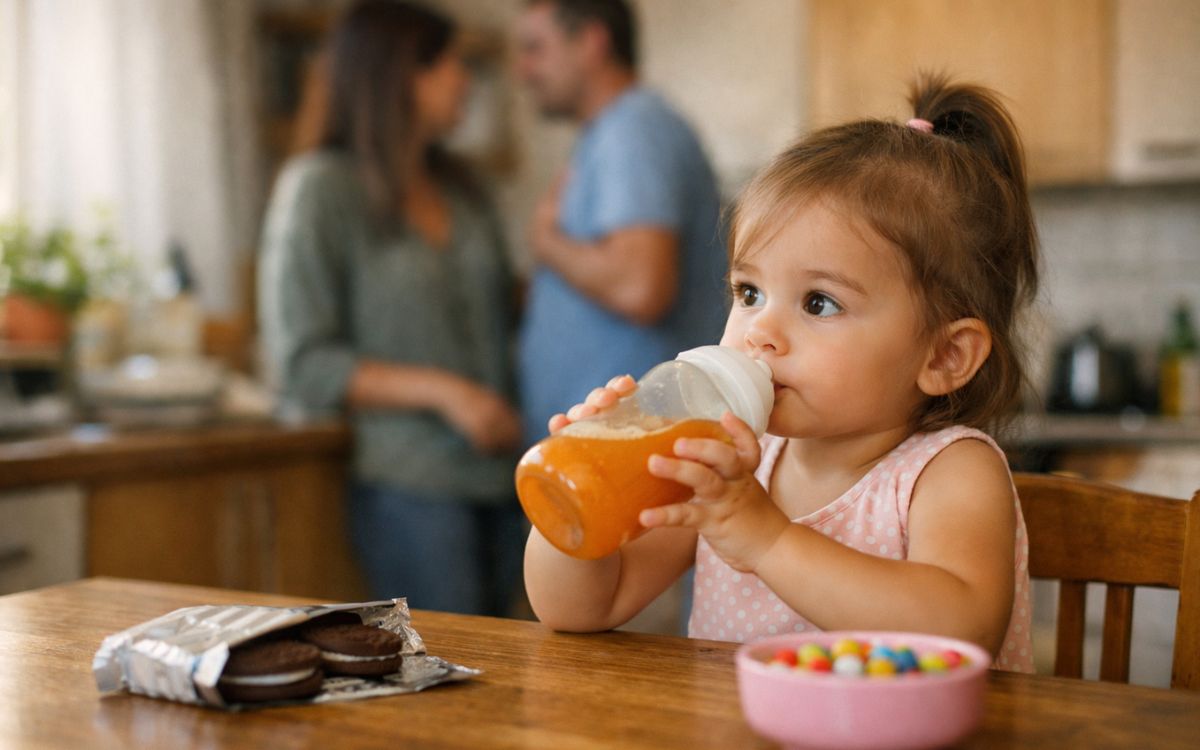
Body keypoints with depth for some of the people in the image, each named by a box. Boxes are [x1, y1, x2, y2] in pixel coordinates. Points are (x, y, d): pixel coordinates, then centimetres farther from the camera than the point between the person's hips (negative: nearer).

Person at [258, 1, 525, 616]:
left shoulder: (457, 189, 13)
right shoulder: (319, 189, -6)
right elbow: (303, 364, -11)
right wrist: (441, 391, -18)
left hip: (497, 476, 6)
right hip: (409, 489, -6)